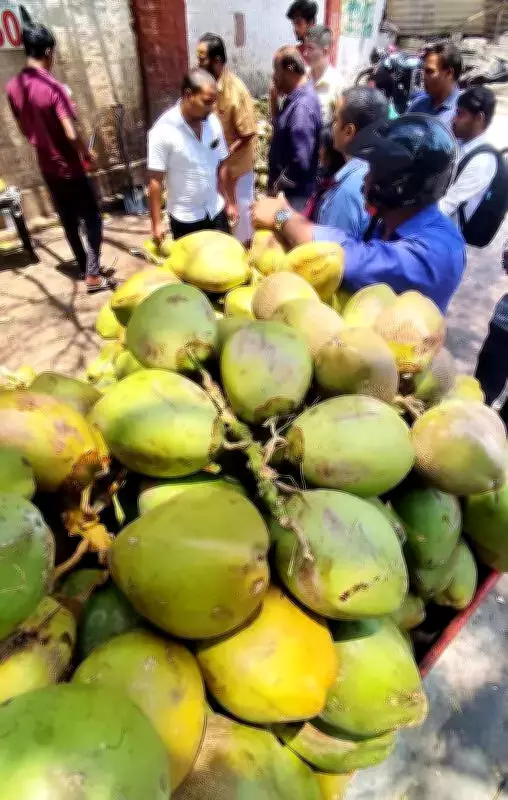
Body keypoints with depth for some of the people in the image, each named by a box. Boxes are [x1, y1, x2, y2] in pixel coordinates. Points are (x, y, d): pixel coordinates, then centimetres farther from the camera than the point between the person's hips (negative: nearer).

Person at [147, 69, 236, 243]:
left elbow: (221, 166, 8)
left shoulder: (213, 122, -1)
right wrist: (156, 223, -14)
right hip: (184, 217, -4)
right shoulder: (163, 131, -16)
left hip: (216, 210, 5)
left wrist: (229, 202, 10)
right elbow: (155, 180, -13)